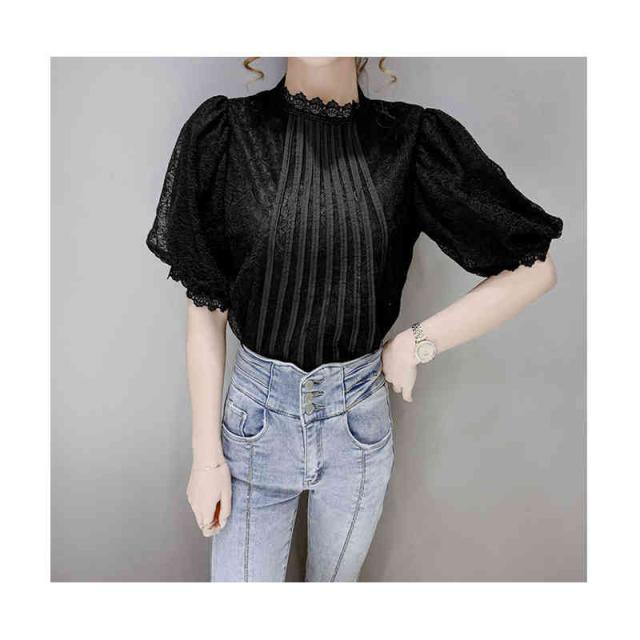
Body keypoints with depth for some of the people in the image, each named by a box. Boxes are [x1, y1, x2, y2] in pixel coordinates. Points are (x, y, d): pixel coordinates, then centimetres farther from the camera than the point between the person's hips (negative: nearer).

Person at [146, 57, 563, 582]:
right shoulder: (226, 132, -7)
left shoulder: (411, 140, -7)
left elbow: (535, 269, -3)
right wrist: (207, 456, -4)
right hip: (257, 415, 0)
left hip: (359, 420, 1)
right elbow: (205, 311, -5)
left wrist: (415, 344, -9)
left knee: (333, 577, 24)